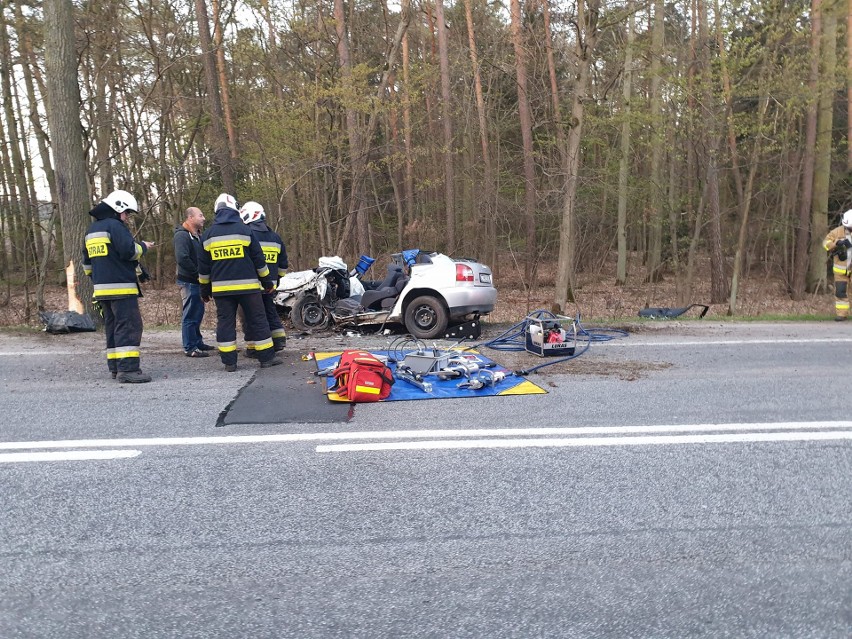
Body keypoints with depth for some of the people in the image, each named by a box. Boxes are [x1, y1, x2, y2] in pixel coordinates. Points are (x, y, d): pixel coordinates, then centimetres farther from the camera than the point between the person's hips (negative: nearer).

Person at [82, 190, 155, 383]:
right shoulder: (115, 225, -9)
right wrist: (143, 247, 0)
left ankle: (115, 367, 14)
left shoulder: (91, 230, 20)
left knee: (112, 327, 13)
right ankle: (128, 369, -17)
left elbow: (87, 262, 25)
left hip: (101, 288, 9)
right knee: (129, 326, -11)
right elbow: (129, 251, -18)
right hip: (121, 287, -9)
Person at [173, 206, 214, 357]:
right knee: (190, 315, -6)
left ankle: (197, 342, 29)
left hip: (197, 282, 10)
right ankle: (190, 348, -1)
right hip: (189, 281, -10)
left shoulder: (197, 235, 16)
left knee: (198, 313, 18)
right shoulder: (182, 235, -16)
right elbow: (182, 258, -28)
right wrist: (198, 272, -19)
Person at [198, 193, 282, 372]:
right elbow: (259, 259, 0)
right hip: (247, 285, -2)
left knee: (225, 322, 5)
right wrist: (267, 281, 9)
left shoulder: (208, 235, 7)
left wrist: (205, 288, 20)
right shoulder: (244, 230, -2)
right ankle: (267, 357, 6)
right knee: (257, 320, 4)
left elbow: (203, 266, 11)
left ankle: (229, 362, 3)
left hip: (221, 288, 3)